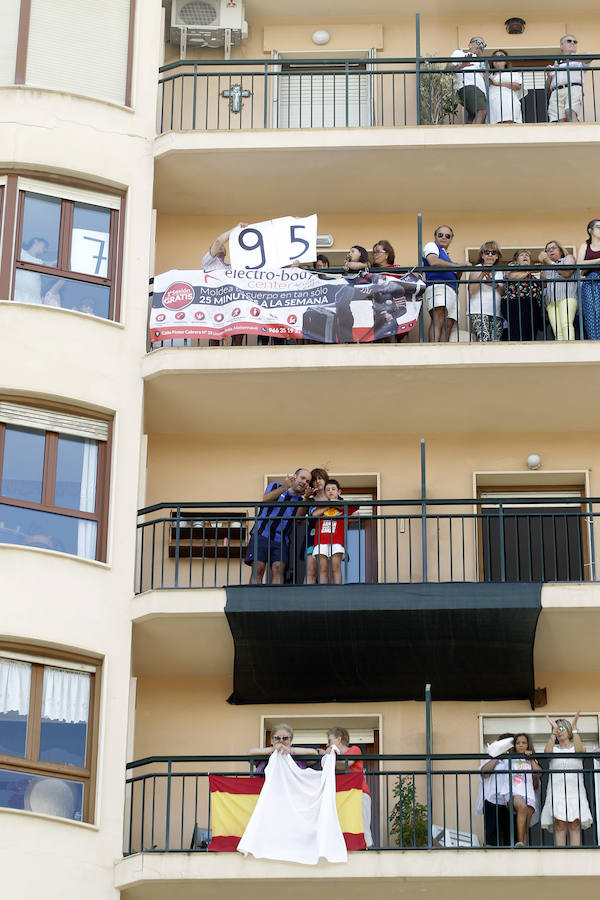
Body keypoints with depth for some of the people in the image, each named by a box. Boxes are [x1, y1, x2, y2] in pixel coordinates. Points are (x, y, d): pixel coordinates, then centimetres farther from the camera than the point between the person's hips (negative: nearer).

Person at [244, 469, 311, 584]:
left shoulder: (300, 500, 13)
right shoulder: (276, 486, 9)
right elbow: (266, 499, -13)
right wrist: (284, 487, -25)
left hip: (280, 540, 2)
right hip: (261, 535, -2)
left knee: (278, 568, -15)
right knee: (258, 568, -14)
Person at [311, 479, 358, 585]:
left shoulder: (343, 506, 18)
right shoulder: (321, 506, 21)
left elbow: (355, 506, 2)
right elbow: (315, 514, 2)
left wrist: (337, 505, 2)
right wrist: (329, 505, 4)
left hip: (337, 540, -1)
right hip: (321, 540, 1)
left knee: (336, 567, -11)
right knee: (323, 569, -6)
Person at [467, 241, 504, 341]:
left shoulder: (499, 272, 21)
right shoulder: (476, 269, 7)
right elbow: (471, 291, -7)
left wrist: (494, 285, -5)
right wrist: (483, 274, -15)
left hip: (496, 313, 5)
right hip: (479, 311, -5)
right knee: (484, 339, -25)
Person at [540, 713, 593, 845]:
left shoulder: (575, 747, 15)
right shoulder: (554, 749, 16)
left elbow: (579, 750, -10)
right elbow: (547, 752, -8)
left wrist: (574, 727, -8)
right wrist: (553, 730, -7)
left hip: (574, 789, 0)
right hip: (557, 790, 0)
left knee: (575, 826, -8)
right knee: (559, 826, -9)